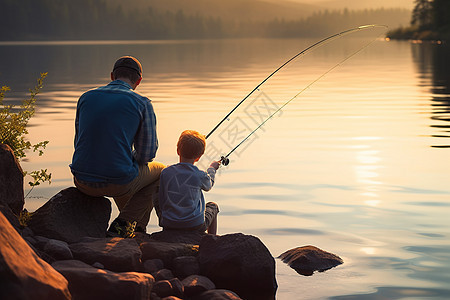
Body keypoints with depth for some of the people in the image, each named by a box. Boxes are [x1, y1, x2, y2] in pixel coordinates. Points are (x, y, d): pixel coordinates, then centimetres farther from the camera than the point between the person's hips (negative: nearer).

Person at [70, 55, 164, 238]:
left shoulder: (86, 98, 7)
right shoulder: (142, 104, -4)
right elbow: (147, 153, -1)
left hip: (82, 183, 5)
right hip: (118, 184, -5)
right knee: (160, 171, 26)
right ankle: (124, 225, 11)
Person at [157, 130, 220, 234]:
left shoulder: (166, 173, -7)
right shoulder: (200, 175, -11)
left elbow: (161, 202, 1)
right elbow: (208, 185, 15)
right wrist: (212, 169, 34)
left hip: (169, 226, 2)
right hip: (195, 226, -2)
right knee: (213, 206, 29)